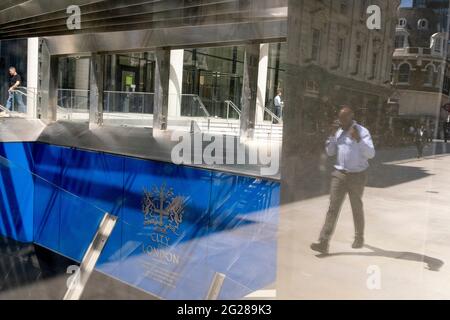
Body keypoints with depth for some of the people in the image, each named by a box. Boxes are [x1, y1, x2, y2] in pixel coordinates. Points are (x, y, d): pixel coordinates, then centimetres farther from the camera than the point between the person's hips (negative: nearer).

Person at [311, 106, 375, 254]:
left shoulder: (362, 132, -8)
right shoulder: (338, 132, 8)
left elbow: (371, 154, -18)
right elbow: (330, 152, 7)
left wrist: (358, 139, -31)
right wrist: (332, 135, -5)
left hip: (357, 176, -3)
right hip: (339, 174, 4)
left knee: (357, 208, 12)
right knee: (333, 207, -5)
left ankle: (359, 238, 34)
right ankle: (324, 243, -10)